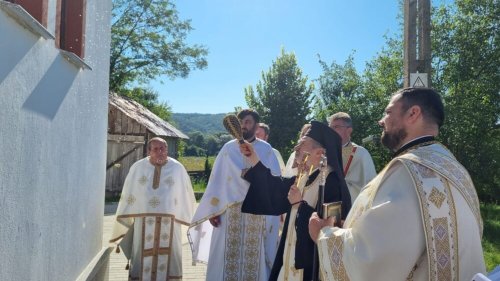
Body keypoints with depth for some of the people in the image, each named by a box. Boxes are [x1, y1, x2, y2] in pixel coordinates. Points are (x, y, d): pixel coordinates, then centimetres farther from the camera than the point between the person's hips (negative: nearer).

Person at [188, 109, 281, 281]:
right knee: (227, 257, 3)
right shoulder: (228, 149, 6)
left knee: (254, 259, 3)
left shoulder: (266, 150, 5)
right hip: (229, 212, 1)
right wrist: (213, 210, -3)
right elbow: (216, 181, 2)